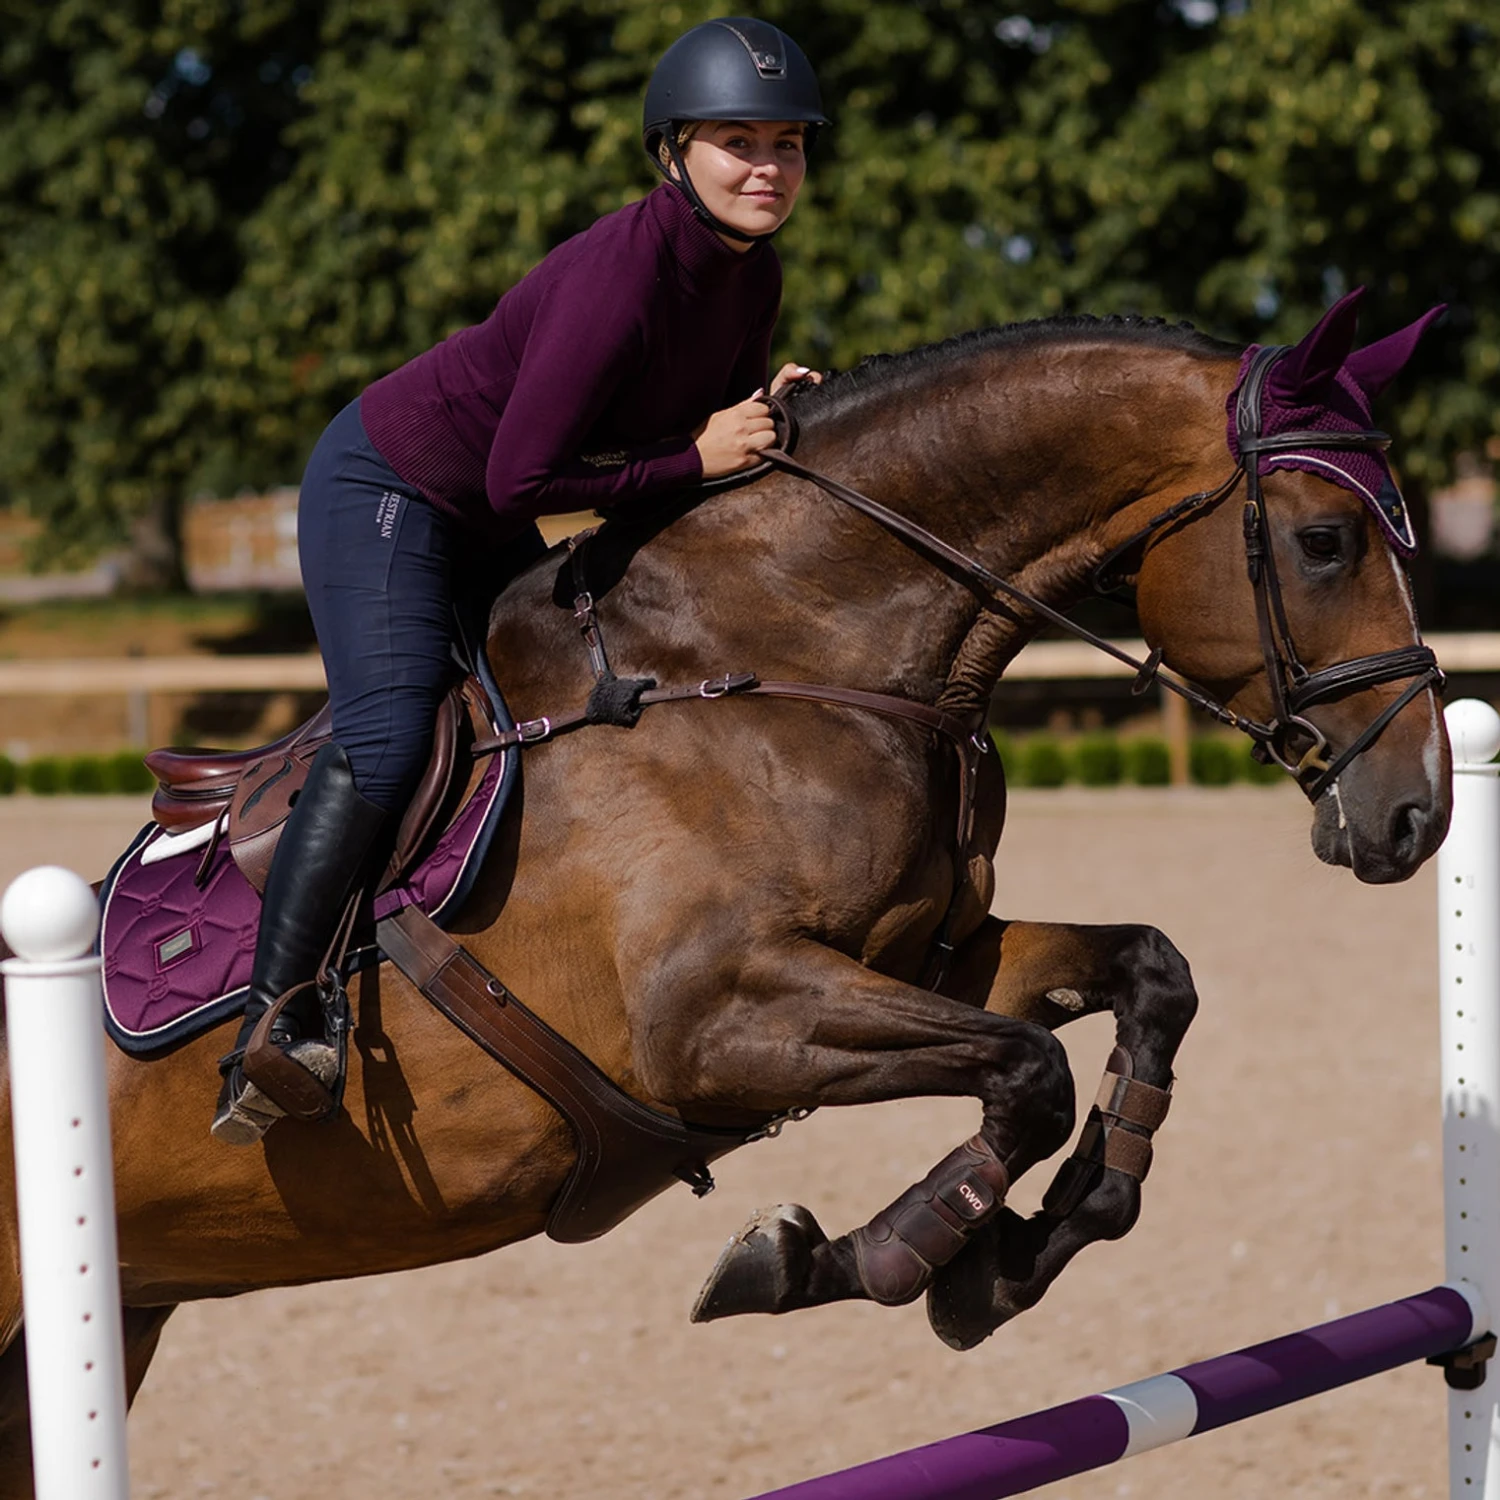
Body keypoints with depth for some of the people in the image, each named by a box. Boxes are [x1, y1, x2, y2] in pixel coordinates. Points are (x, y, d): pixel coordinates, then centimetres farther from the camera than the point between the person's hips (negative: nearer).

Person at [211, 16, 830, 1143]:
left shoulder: (754, 279, -3)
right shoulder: (620, 276, -30)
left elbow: (707, 429, 12)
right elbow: (524, 479, -31)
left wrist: (763, 412, -10)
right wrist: (696, 459, -26)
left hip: (484, 539, 10)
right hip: (386, 488, -10)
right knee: (386, 743, -25)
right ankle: (269, 1029, -26)